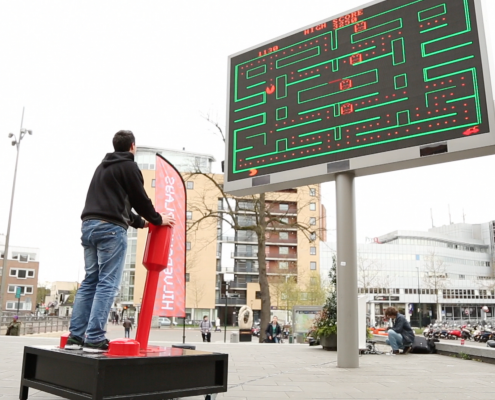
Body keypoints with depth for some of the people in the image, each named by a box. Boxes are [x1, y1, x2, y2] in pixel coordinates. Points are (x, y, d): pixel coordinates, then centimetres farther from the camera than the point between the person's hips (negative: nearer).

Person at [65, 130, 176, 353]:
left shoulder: (103, 167, 27)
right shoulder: (128, 166, 0)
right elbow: (140, 199, 0)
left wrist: (140, 222, 35)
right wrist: (158, 220, 16)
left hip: (89, 225, 9)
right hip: (110, 228, -8)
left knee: (90, 281, 8)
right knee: (108, 284, -8)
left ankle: (76, 336, 6)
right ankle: (94, 338, -12)